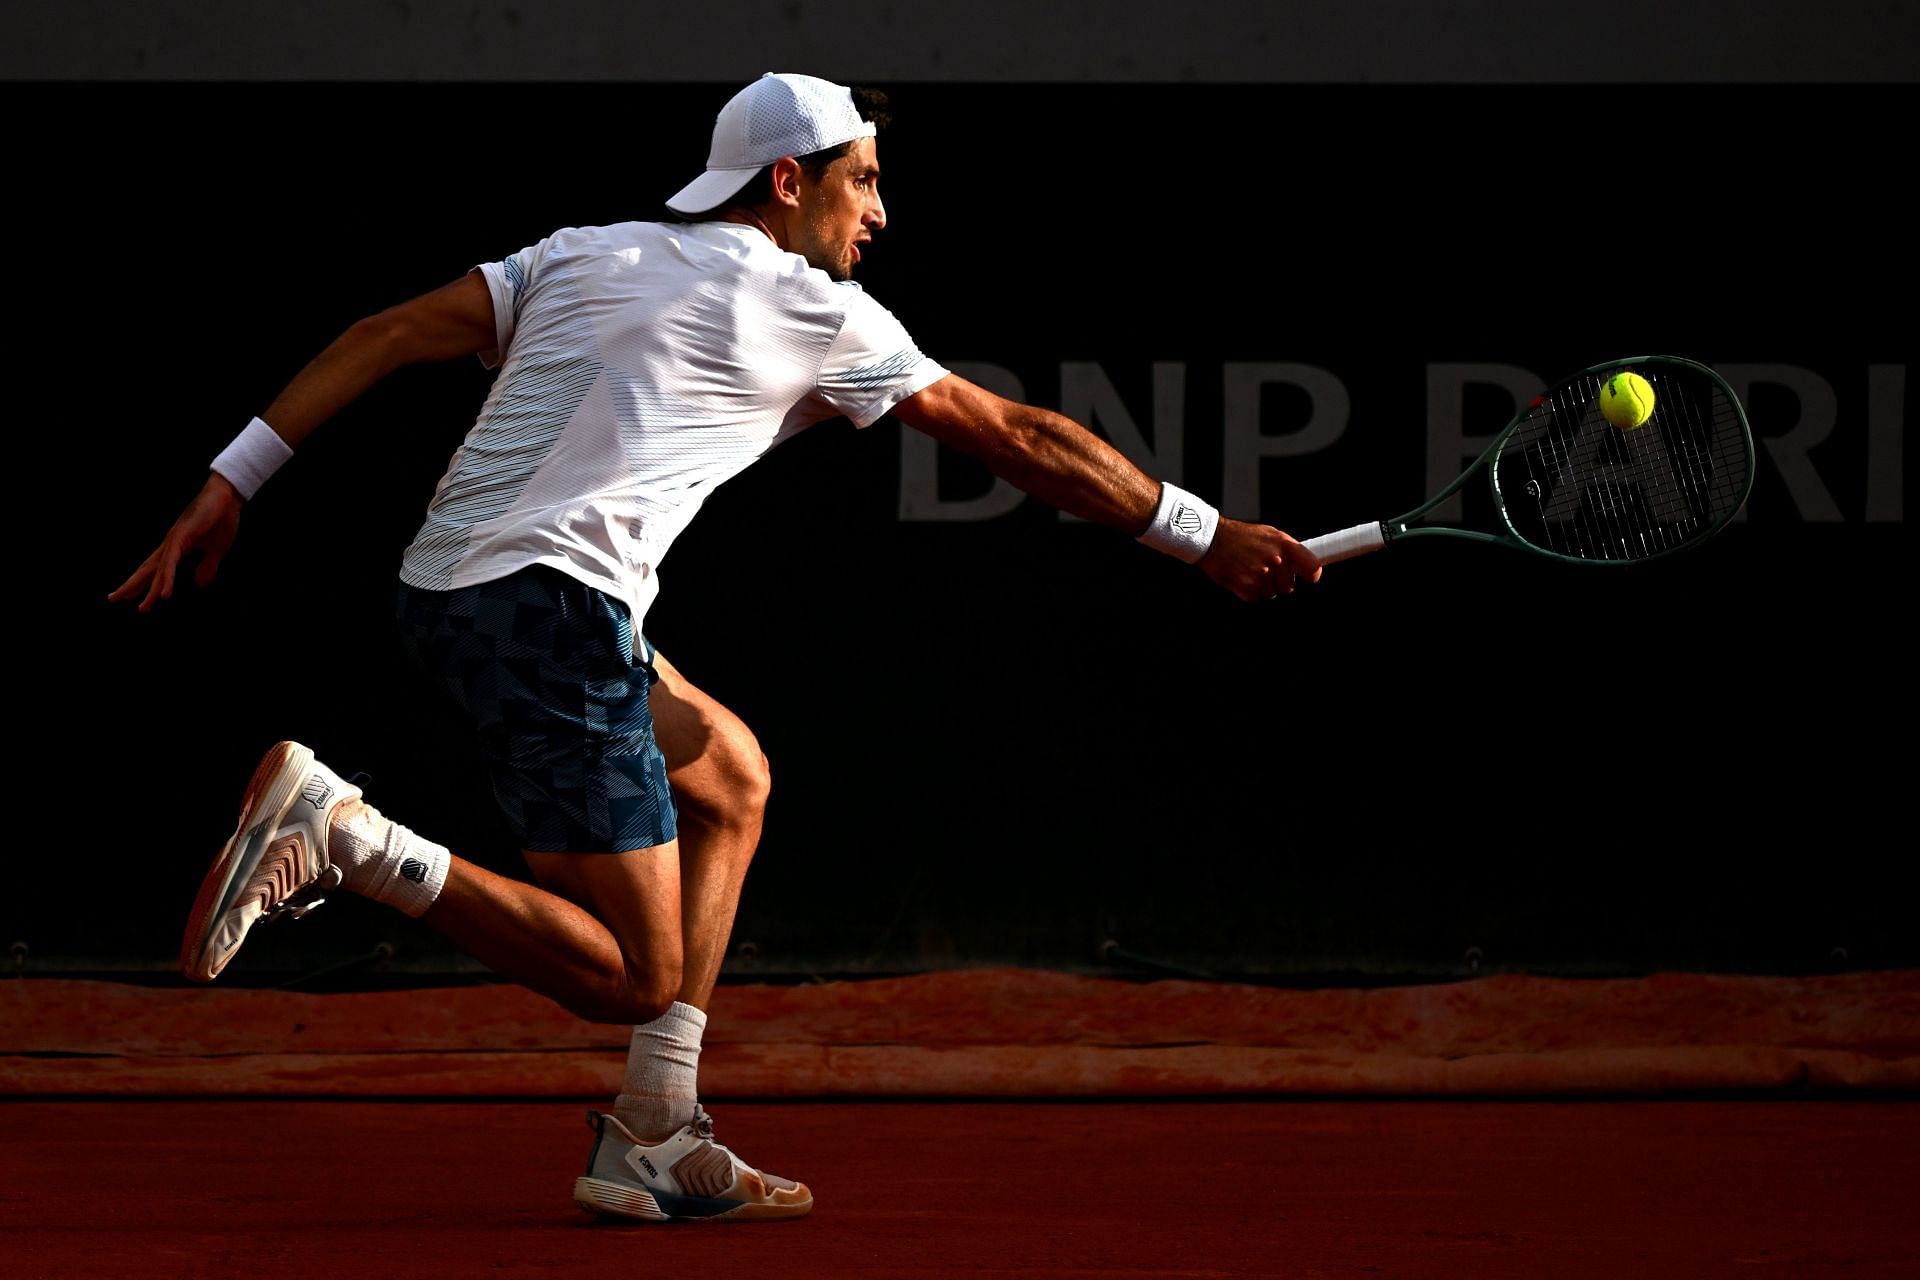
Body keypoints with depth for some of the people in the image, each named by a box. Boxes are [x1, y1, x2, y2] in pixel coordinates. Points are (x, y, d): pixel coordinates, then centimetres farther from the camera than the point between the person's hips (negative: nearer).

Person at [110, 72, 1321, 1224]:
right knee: (633, 975, -4)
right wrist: (1206, 536, 20)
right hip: (551, 607, -8)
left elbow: (391, 335, 13)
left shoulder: (583, 252, 21)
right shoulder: (819, 314, 6)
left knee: (731, 778, 24)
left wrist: (232, 485, 12)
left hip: (449, 593, 8)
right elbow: (1021, 437, 11)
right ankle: (338, 831, -18)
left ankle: (655, 1141, 18)